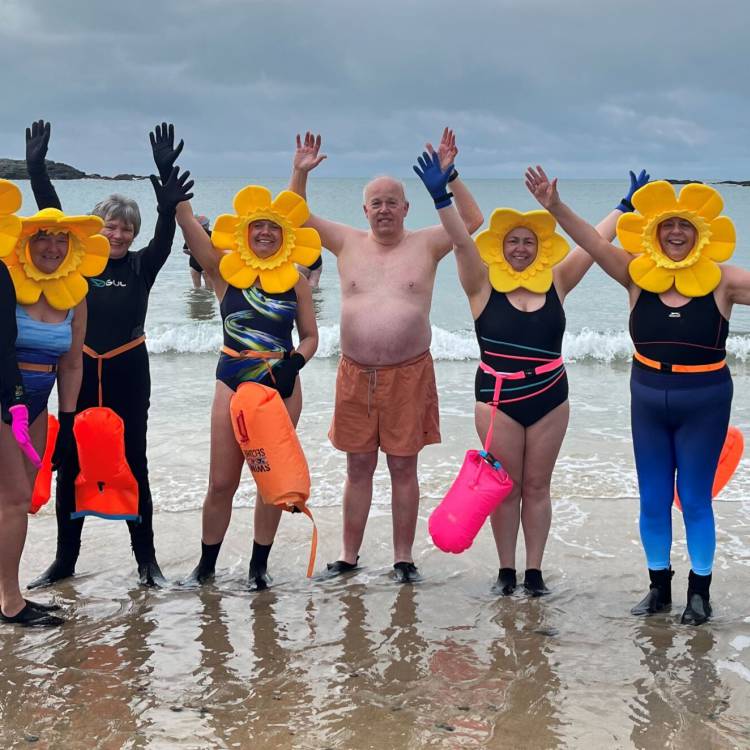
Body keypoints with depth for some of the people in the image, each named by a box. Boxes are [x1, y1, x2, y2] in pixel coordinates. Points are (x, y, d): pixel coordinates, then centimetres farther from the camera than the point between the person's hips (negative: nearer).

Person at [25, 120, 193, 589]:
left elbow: (165, 234, -13)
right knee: (70, 467, 7)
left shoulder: (142, 266, 1)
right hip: (80, 373, 1)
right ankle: (65, 559, 19)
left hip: (128, 375, -1)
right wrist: (36, 168, -14)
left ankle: (147, 560, 12)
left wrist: (167, 177, -23)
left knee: (134, 465, 5)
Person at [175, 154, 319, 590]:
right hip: (233, 381, -1)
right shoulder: (225, 270, 0)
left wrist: (294, 363, -13)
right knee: (222, 483, 1)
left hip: (281, 384, 1)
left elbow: (310, 337, 6)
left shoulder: (296, 280, 2)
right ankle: (206, 565, 19)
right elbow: (187, 221, -9)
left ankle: (260, 565, 21)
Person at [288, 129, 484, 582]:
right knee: (358, 467, 10)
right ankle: (349, 556, 20)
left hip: (409, 374, -2)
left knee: (404, 468, 5)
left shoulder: (426, 245, 2)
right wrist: (301, 174, -5)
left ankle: (404, 557, 15)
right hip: (356, 374, 2)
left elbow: (473, 221, -8)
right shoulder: (348, 243, 8)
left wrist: (449, 174, -16)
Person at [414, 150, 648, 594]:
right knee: (506, 487, 4)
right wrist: (441, 197, -25)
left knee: (538, 487, 7)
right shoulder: (484, 285, -2)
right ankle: (507, 571, 14)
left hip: (550, 398, 2)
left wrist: (626, 206, 9)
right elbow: (461, 239, -14)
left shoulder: (556, 283, 4)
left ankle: (535, 571, 14)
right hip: (498, 397, -2)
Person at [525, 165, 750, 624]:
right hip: (648, 400, 3)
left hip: (704, 403, -3)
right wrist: (556, 207, -20)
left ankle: (700, 592, 20)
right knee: (653, 500, 11)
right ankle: (659, 587, 25)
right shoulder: (639, 275, -3)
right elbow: (594, 244, -9)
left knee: (695, 500, 5)